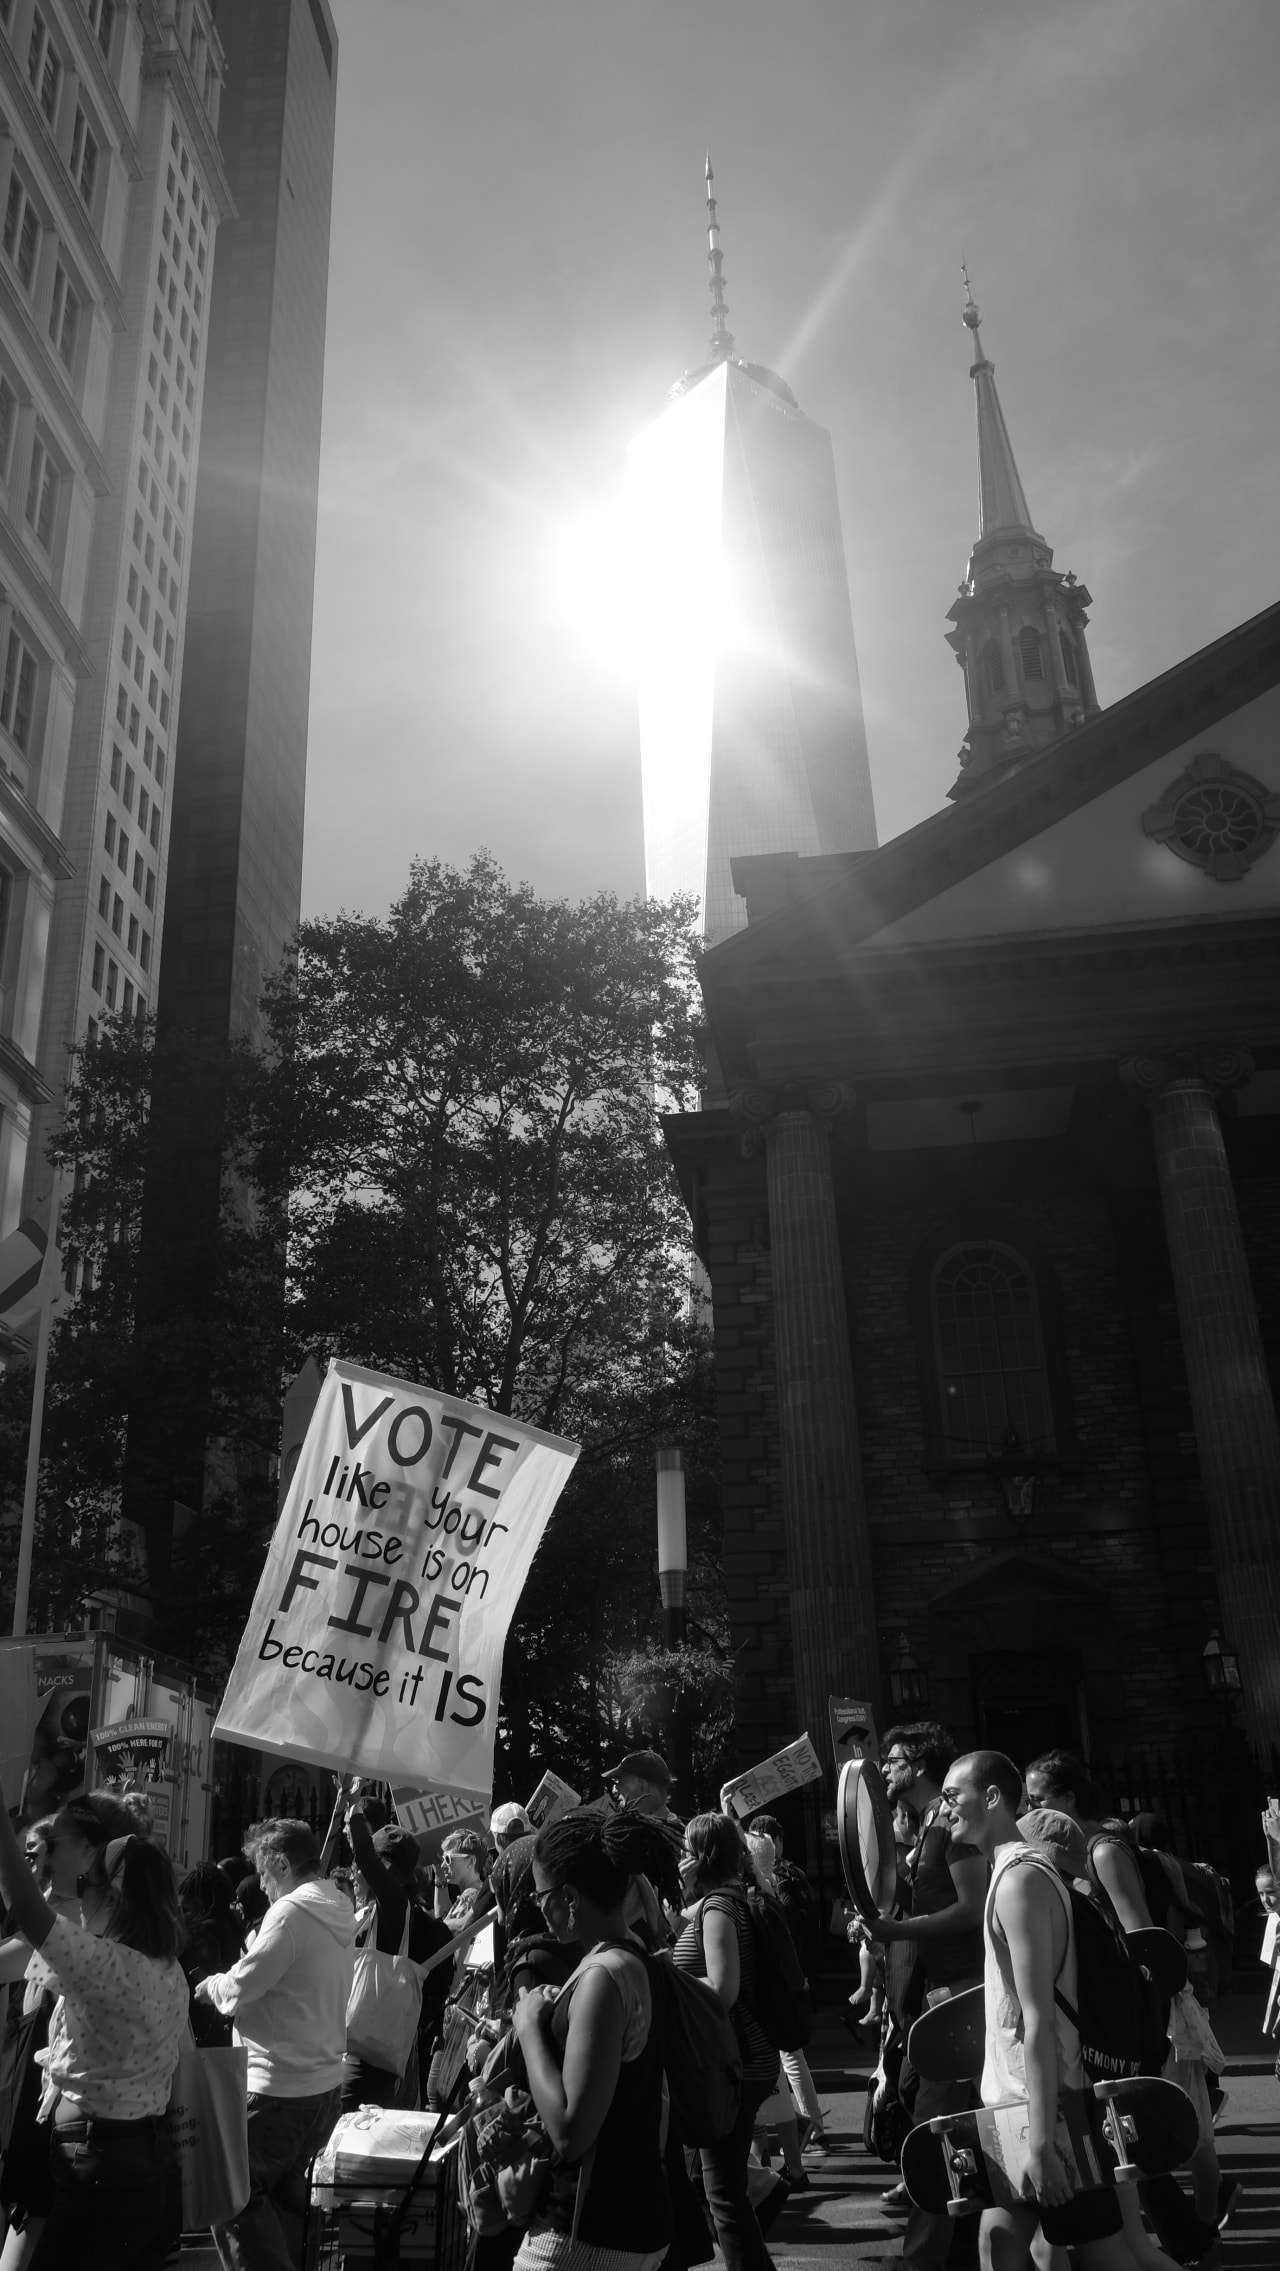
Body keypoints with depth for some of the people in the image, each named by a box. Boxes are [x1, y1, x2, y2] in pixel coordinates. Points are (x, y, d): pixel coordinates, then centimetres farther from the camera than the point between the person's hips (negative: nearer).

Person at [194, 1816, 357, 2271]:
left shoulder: (290, 1912, -18)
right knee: (285, 2193, 21)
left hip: (278, 2089, -8)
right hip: (325, 2083, 9)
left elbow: (238, 1990, -17)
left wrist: (211, 1983, 3)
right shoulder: (339, 1914, 8)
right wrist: (232, 1981, 11)